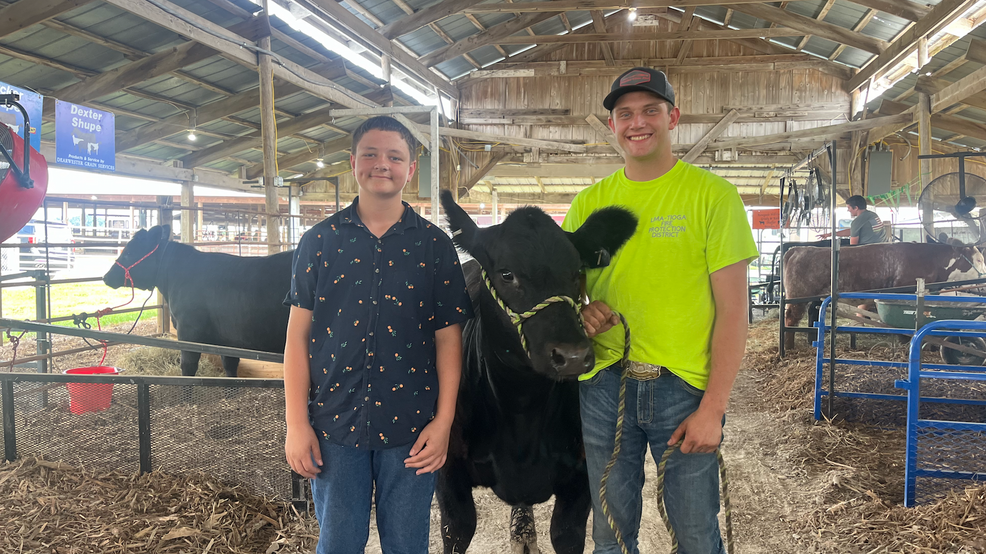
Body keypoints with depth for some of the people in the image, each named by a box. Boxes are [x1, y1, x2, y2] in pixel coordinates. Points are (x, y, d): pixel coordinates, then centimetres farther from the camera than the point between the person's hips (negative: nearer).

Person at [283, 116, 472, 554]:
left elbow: (448, 338, 0)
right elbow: (298, 336, 1)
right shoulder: (319, 241, 2)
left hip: (409, 429, 0)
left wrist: (443, 421, -6)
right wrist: (296, 424, -3)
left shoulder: (435, 245, 1)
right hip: (334, 426, 1)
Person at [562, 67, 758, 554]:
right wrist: (578, 315, -11)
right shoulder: (589, 202, 7)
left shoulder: (713, 195, -4)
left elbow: (733, 310, -7)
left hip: (685, 386, -2)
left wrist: (712, 408, -12)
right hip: (603, 384, 3)